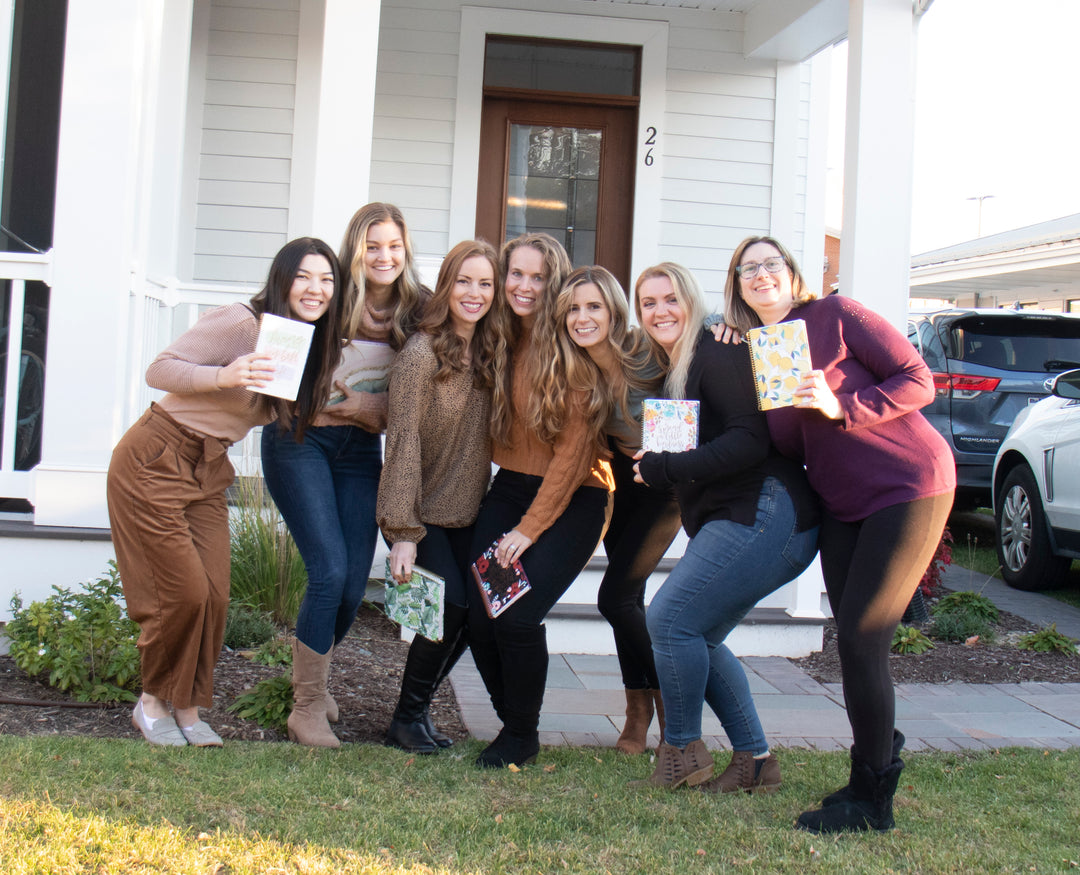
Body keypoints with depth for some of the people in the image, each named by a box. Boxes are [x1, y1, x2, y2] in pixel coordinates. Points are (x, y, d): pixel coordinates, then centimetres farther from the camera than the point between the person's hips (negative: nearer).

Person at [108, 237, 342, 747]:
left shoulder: (310, 346, 4)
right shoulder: (240, 324, -19)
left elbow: (297, 410, 19)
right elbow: (159, 370, -18)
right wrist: (224, 375, -34)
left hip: (208, 473, 7)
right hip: (155, 461, -7)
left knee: (214, 596, 1)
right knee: (184, 592, -7)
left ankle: (187, 709, 17)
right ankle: (153, 702, 14)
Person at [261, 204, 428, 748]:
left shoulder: (415, 313, 1)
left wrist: (372, 407, -11)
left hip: (361, 451, 4)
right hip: (300, 441, -4)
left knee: (355, 581, 0)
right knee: (330, 569, -14)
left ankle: (314, 678, 29)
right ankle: (308, 704, 3)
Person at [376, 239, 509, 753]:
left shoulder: (491, 353, 3)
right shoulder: (422, 352, -17)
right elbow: (404, 440, -19)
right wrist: (402, 532, -23)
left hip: (466, 512, 6)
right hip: (421, 513, -6)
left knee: (475, 610, 1)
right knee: (451, 606, -14)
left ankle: (417, 706, 21)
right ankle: (408, 720, 6)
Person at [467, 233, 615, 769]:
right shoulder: (502, 341, 5)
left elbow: (574, 449, -14)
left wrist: (530, 527, -14)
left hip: (572, 500, -5)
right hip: (509, 489, 5)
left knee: (518, 617, -16)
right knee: (479, 615, -6)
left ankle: (523, 736, 9)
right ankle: (510, 719, 19)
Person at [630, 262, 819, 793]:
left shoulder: (716, 355, -9)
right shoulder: (671, 373, 20)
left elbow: (751, 439, -20)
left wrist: (667, 469, -19)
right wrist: (649, 466, 0)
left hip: (764, 514, -10)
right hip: (729, 522, 10)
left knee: (669, 618, -11)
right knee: (698, 638, 10)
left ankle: (682, 751, 6)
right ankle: (754, 762, 18)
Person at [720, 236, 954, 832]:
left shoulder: (835, 316, -6)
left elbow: (917, 382, -10)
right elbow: (787, 447, 8)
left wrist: (841, 407, -22)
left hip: (909, 487, -7)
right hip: (842, 505, 7)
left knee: (859, 639, -10)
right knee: (854, 642, 6)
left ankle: (871, 803, 2)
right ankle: (879, 760, 26)